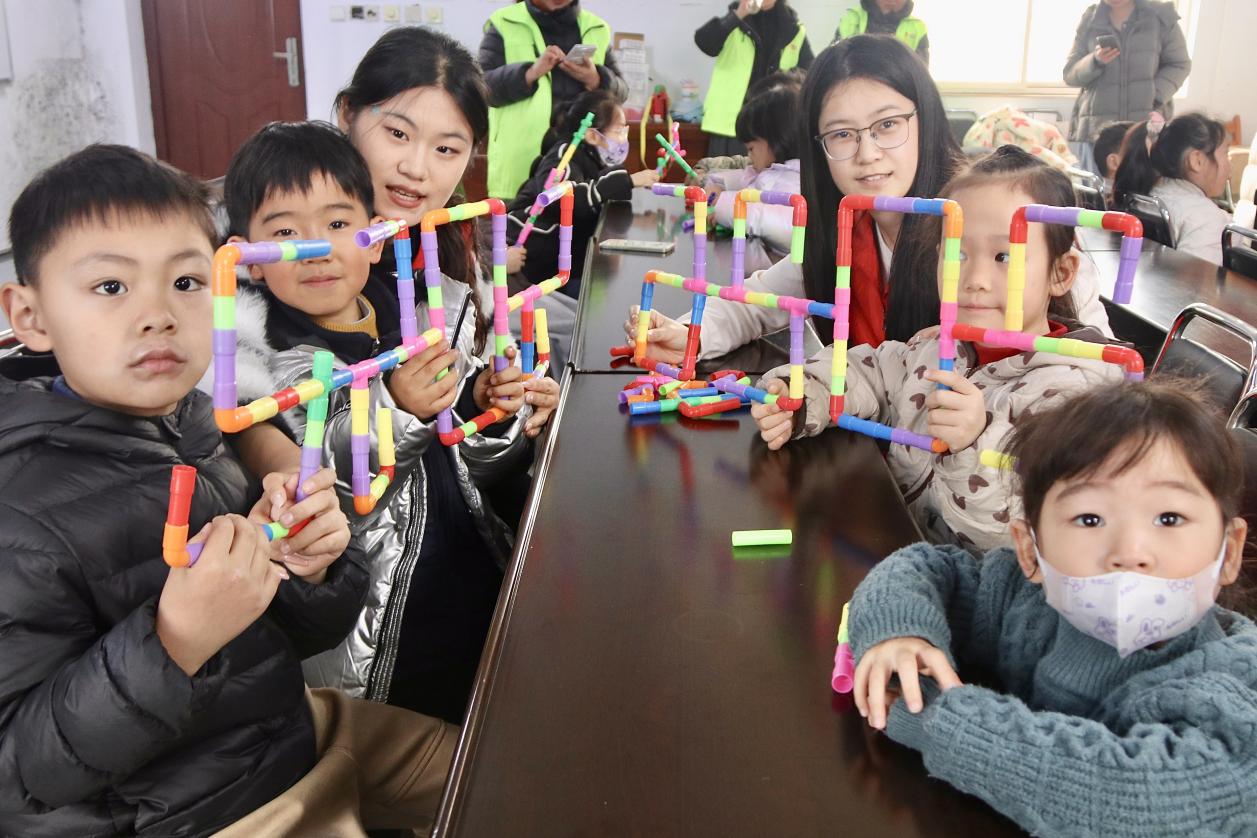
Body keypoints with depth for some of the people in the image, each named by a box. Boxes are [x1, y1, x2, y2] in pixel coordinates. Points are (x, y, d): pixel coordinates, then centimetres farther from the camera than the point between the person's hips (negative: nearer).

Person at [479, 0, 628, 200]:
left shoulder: (597, 30, 16)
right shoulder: (504, 24, 6)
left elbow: (620, 91, 12)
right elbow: (482, 85, -4)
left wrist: (595, 80, -10)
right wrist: (530, 73, -19)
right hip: (520, 159, -2)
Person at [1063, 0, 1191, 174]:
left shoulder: (1161, 17, 4)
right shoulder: (1089, 20, 8)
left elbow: (1179, 65, 7)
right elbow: (1070, 74, 8)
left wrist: (1155, 97, -9)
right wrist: (1095, 61, -13)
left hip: (1147, 127, -1)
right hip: (1097, 126, 2)